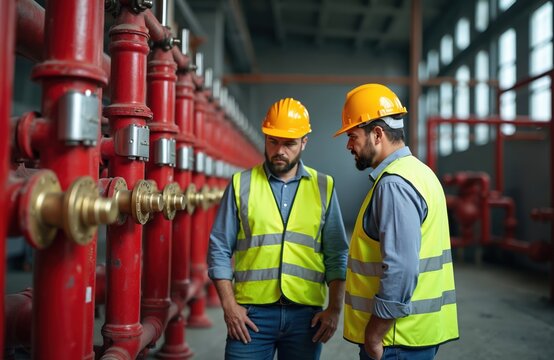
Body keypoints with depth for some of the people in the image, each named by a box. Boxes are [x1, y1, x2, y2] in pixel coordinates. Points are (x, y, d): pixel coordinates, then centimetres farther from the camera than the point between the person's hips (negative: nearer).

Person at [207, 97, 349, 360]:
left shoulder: (324, 188, 5)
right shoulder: (241, 184, 2)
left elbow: (337, 255, 6)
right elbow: (220, 249, 2)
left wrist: (334, 308, -1)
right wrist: (229, 305, -5)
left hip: (306, 315, 1)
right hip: (252, 313, -1)